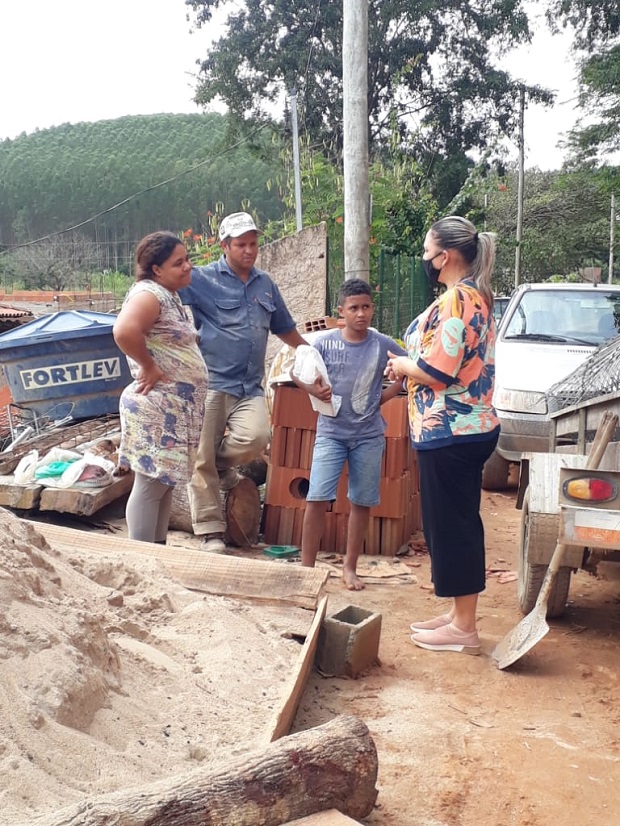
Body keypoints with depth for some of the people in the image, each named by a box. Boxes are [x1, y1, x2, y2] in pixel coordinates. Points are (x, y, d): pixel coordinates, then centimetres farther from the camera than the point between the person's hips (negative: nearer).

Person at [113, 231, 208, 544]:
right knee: (150, 485, -5)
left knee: (166, 481, 15)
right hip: (157, 407, -10)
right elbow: (124, 331, -36)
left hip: (176, 407, 10)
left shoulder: (170, 295, 15)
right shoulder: (149, 293, -16)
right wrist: (149, 366, -22)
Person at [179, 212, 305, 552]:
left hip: (250, 387, 4)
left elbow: (285, 329, 28)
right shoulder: (201, 280, -1)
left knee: (256, 437, -22)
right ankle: (211, 532, 9)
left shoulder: (265, 284, 17)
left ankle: (222, 465, 11)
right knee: (201, 460, -4)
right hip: (210, 383, -4)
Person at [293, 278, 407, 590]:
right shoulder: (325, 342, -5)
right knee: (317, 499, -8)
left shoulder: (383, 345, -4)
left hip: (368, 436, 1)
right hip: (331, 432, -1)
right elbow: (295, 370, 5)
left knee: (362, 503, 8)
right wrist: (313, 389, -14)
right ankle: (307, 568, 3)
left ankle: (350, 568, 22)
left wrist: (386, 395, 0)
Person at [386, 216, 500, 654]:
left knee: (451, 524, -1)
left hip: (449, 432, -10)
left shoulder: (456, 299, -18)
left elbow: (438, 370, -24)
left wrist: (402, 365, -5)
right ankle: (460, 614, 27)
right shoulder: (475, 296, 15)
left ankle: (464, 629, 9)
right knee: (458, 522, 16)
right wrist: (411, 365, 7)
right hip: (468, 427, 10)